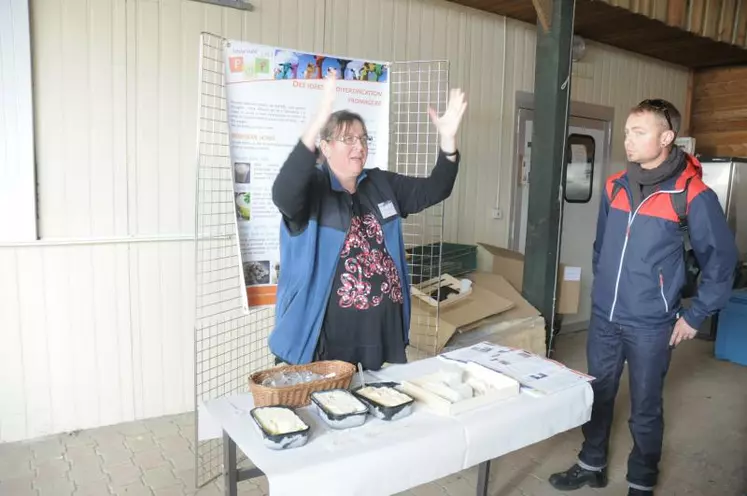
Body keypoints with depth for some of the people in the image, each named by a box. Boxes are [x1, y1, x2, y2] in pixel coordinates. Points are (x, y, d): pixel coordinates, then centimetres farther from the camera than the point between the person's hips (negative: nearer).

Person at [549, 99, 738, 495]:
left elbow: (721, 259, -5)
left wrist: (695, 316, -4)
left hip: (650, 325, -4)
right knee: (596, 396, 17)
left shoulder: (692, 195, -12)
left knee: (645, 409, 12)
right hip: (603, 318, 5)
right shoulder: (615, 187, 4)